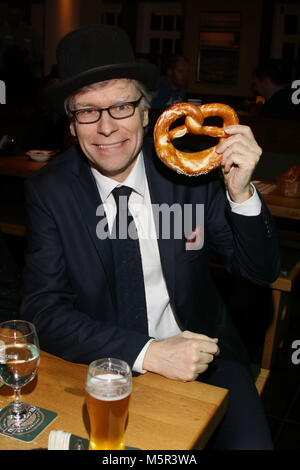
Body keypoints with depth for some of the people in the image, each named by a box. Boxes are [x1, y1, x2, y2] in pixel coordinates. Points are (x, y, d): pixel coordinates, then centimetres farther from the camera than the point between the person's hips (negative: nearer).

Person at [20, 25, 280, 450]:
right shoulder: (49, 192, -9)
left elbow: (260, 271, -3)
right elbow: (42, 310, -12)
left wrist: (240, 193, -22)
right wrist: (147, 352, -24)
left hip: (202, 349, 1)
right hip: (106, 362, 0)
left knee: (249, 443, -20)